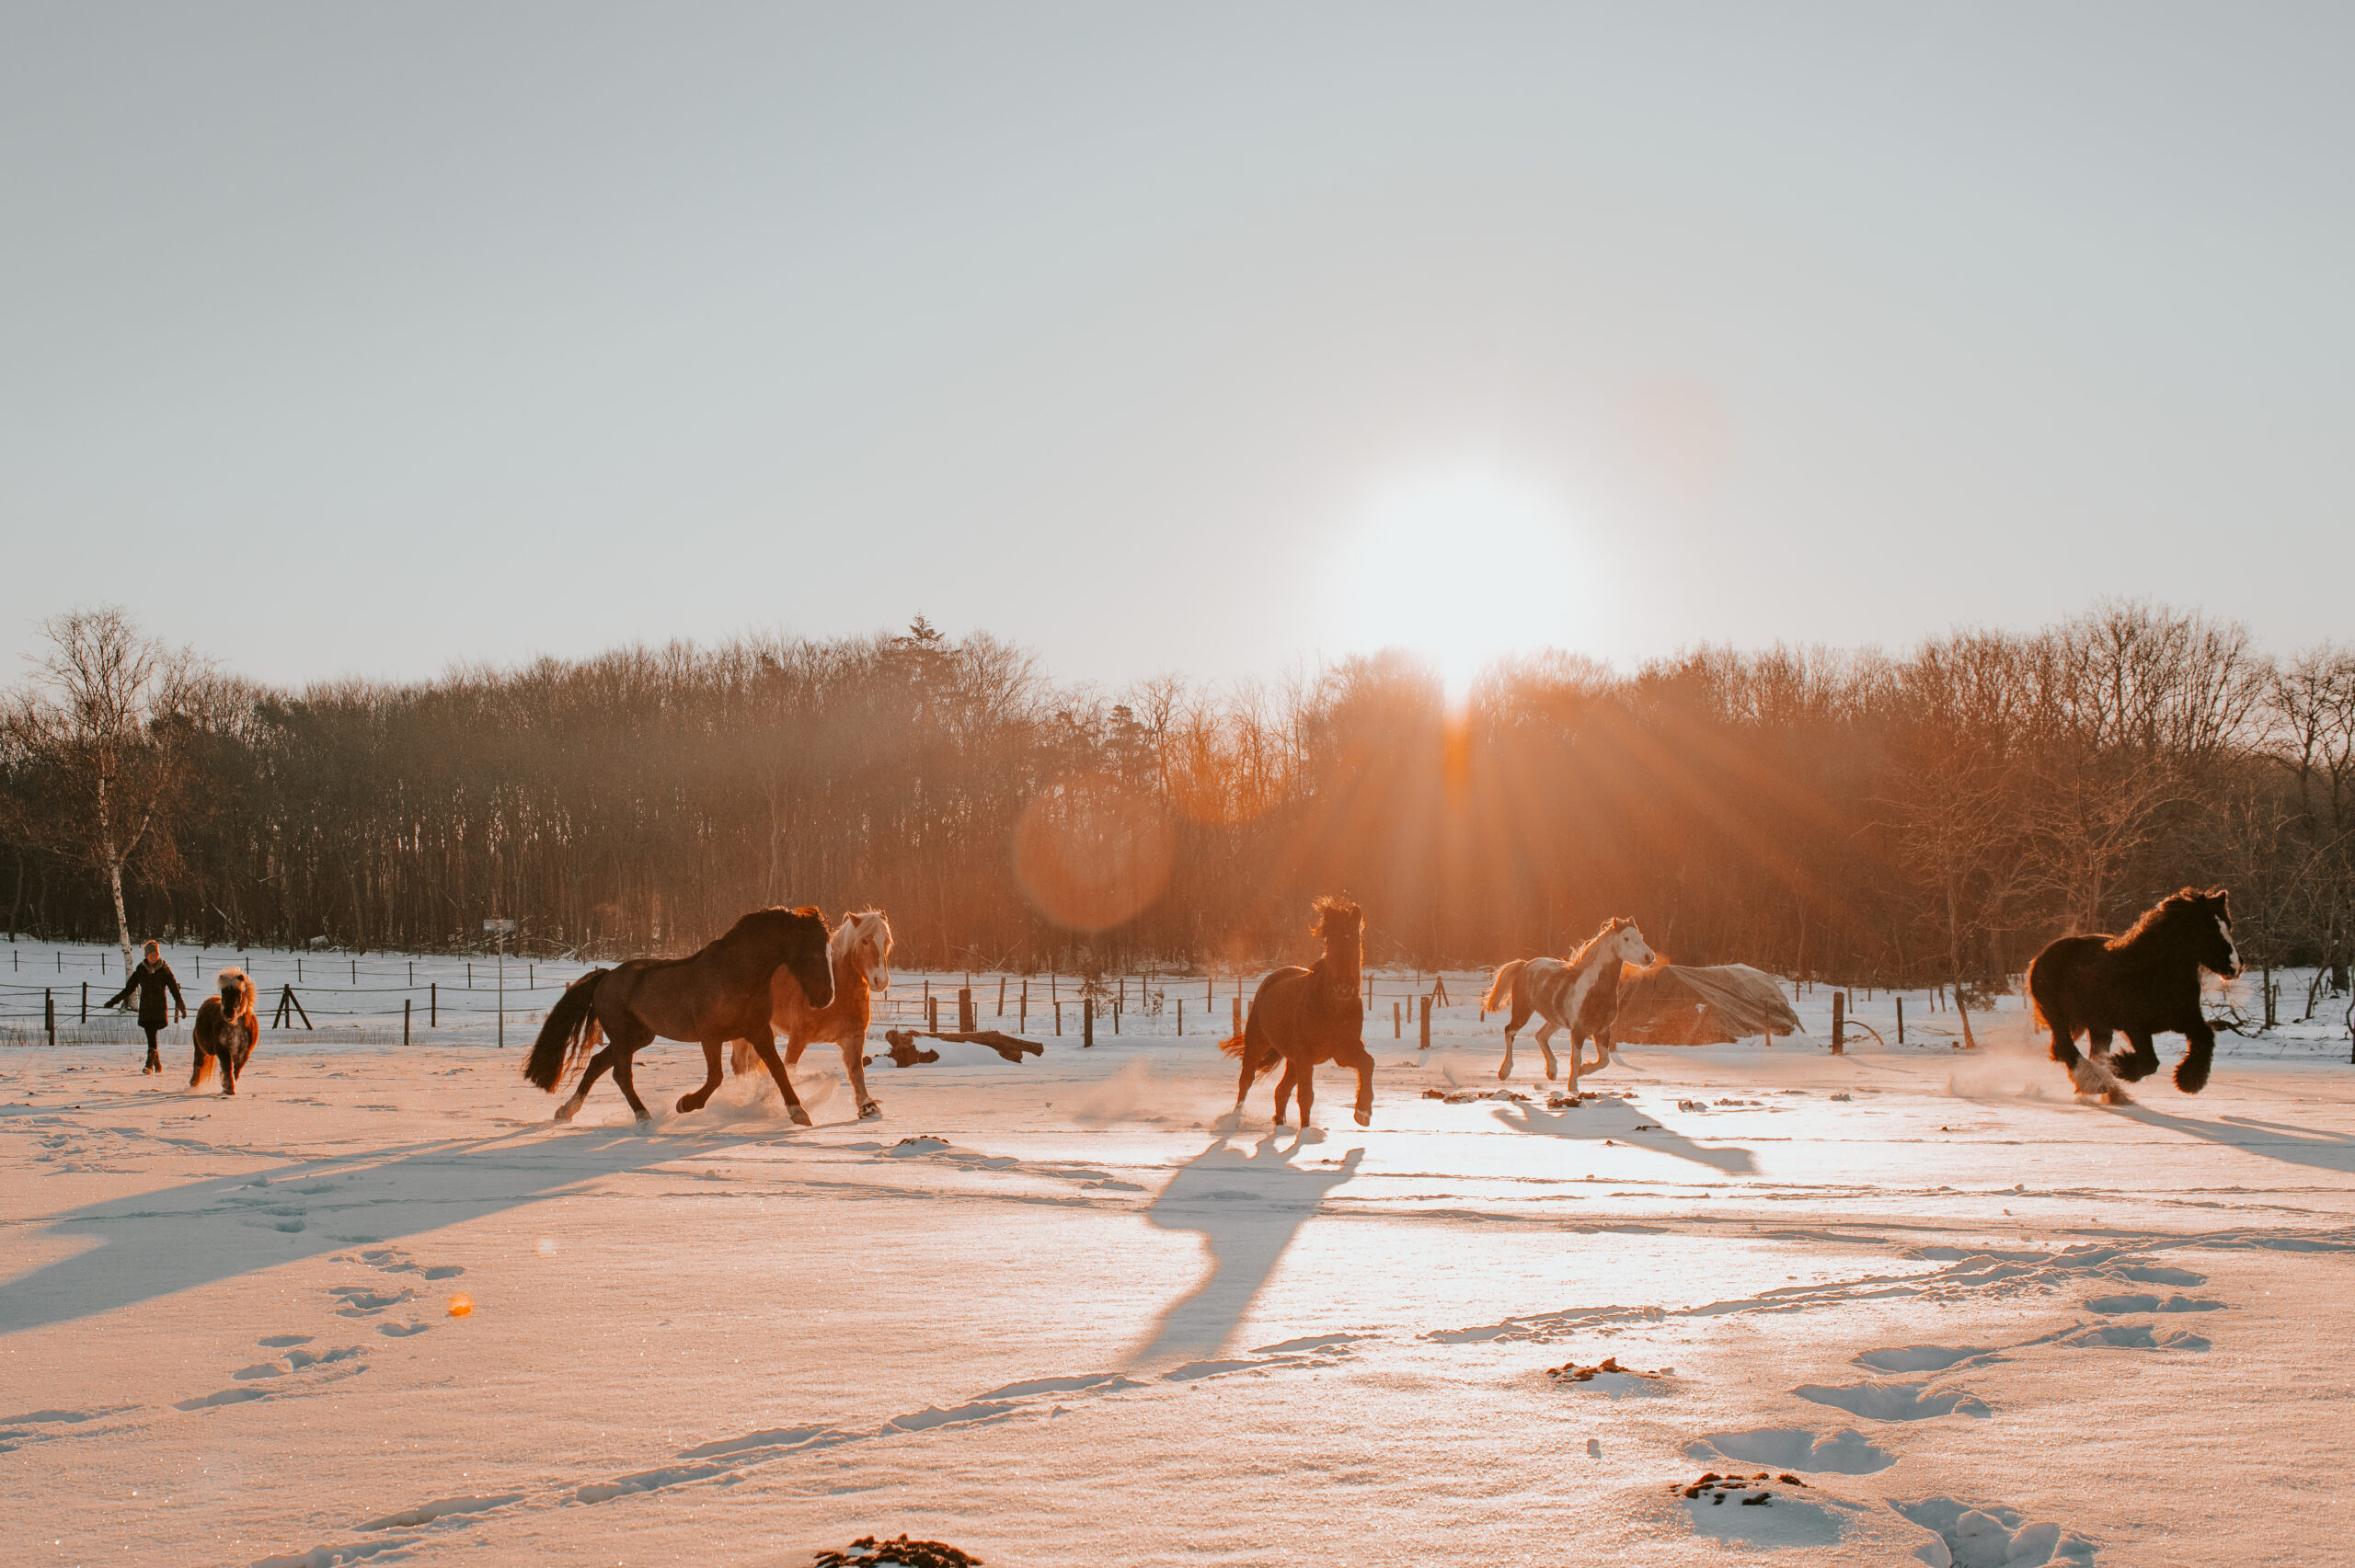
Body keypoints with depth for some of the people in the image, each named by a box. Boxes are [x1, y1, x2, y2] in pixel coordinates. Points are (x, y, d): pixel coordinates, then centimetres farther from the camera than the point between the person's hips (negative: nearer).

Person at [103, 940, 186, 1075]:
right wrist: (113, 1001, 15)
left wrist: (181, 1006, -8)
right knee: (151, 1037, 0)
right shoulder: (141, 969, 9)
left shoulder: (164, 969, 3)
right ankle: (158, 1066, 11)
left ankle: (150, 1065, -18)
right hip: (145, 1007, 3)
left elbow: (174, 988, 1)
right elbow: (129, 988, 16)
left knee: (152, 1035, -16)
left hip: (159, 1008, -3)